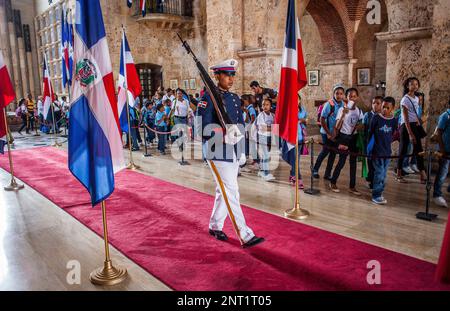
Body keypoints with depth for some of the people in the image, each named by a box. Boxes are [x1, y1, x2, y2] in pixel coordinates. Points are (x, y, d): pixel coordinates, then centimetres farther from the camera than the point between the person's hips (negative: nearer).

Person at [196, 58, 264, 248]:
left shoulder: (235, 98, 13)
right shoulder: (208, 98, -10)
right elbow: (203, 128, -15)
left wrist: (242, 151, 17)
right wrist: (224, 135, -28)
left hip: (234, 154, 8)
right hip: (218, 154, -7)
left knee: (223, 192, 17)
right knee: (231, 194, -5)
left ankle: (215, 226, 33)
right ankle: (245, 236, 0)